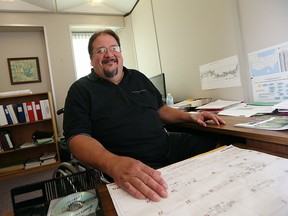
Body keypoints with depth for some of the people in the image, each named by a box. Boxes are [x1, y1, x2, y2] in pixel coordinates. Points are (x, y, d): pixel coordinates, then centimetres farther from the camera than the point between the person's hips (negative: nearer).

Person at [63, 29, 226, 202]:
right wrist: (113, 164, -33)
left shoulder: (138, 77, 16)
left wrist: (189, 116, 10)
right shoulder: (80, 90, -1)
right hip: (128, 166, -6)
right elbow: (77, 137, -14)